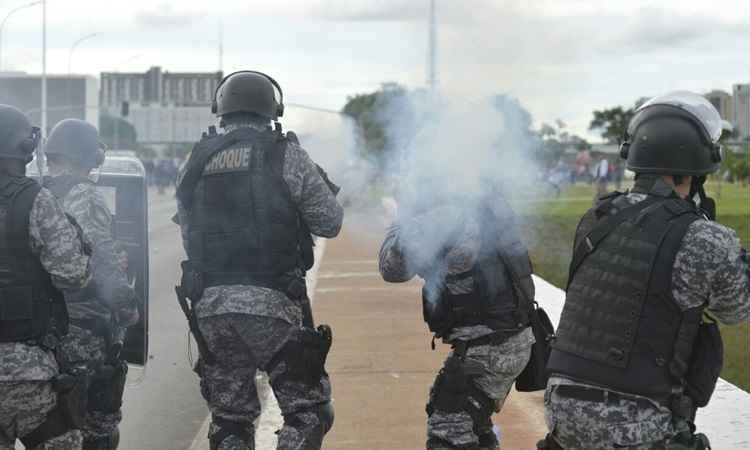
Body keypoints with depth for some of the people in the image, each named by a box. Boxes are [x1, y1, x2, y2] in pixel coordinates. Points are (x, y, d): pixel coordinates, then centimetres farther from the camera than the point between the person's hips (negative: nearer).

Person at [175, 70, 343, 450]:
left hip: (210, 305, 5)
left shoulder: (195, 162, 8)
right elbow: (330, 222, 1)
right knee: (307, 412, 5)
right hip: (272, 303, -4)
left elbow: (187, 232, 14)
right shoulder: (285, 155, -4)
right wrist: (325, 188, 21)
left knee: (229, 419, 14)